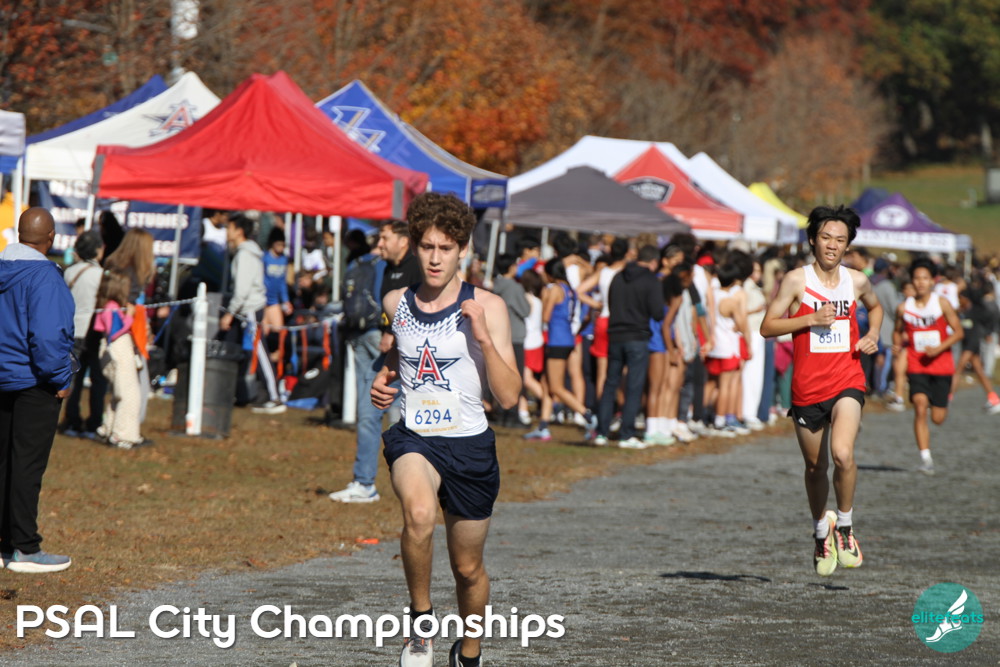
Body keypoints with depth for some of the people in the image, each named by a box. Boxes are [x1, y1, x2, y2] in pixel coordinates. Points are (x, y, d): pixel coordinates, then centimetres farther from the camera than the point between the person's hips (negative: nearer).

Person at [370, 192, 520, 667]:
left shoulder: (487, 307, -7)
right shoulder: (396, 303, 3)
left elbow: (508, 397, -12)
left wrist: (483, 336, -23)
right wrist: (384, 380, 7)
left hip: (469, 446, -1)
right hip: (413, 439, 1)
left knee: (468, 568, 12)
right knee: (418, 511, -34)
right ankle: (421, 618, -13)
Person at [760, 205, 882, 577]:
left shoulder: (857, 281, 5)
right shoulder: (796, 280, -4)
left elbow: (874, 307, 28)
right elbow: (767, 327, -6)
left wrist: (872, 335, 9)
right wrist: (812, 318, -16)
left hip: (847, 382, 0)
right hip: (807, 386, 0)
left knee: (842, 453, -24)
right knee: (816, 467, 12)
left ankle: (845, 526, -2)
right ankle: (821, 531, 38)